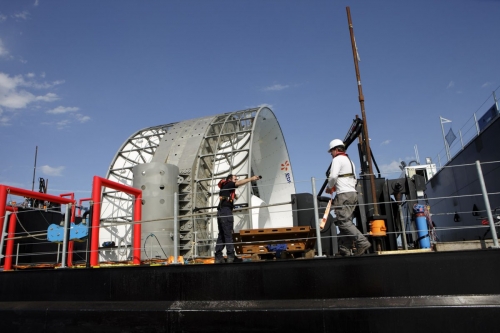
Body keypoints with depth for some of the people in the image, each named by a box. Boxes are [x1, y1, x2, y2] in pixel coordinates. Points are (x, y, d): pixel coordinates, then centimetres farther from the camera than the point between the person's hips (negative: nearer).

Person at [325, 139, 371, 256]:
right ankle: (345, 250, 5)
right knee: (346, 221, 6)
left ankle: (362, 242, -19)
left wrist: (329, 187, 0)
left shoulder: (337, 159, -4)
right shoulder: (350, 160, 25)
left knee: (343, 221, -11)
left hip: (344, 195, -9)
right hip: (353, 193, 9)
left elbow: (333, 176, -18)